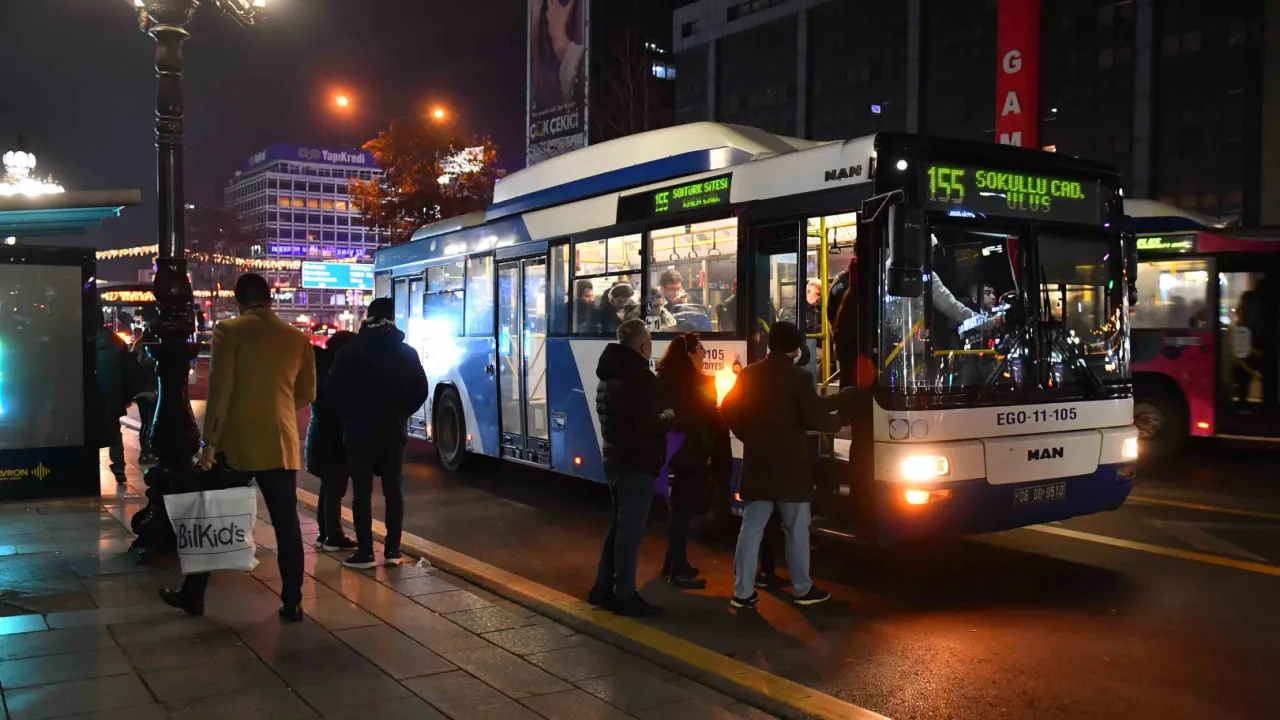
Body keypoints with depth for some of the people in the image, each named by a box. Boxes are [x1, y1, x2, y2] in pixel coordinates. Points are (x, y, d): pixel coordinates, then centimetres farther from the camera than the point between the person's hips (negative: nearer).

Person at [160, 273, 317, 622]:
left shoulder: (229, 331, -5)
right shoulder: (298, 338, 5)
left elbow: (219, 389, -12)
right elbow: (307, 394, 9)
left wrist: (210, 441, -8)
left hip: (237, 443, -2)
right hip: (280, 443, 2)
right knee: (286, 524, 5)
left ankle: (193, 595, 22)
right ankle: (292, 602, 7)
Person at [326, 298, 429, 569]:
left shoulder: (351, 351, -5)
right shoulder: (407, 353, 0)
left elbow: (332, 389, -4)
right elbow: (420, 391, 2)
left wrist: (348, 414, 12)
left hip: (359, 430, -2)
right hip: (394, 430, 2)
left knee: (362, 491, 2)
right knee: (393, 489, 8)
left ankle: (365, 552, 2)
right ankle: (392, 550, 8)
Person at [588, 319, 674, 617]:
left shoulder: (609, 374, 13)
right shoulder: (640, 377, -18)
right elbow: (646, 424, -24)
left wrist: (658, 418, 17)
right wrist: (668, 418, -4)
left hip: (615, 460, 10)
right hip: (637, 463, -10)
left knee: (618, 526, 17)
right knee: (630, 530, -3)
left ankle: (603, 589, 23)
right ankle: (624, 597, 3)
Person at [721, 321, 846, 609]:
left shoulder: (748, 375, 5)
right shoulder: (800, 377, -11)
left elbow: (728, 409, 8)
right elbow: (815, 416, -14)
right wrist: (839, 422, 6)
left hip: (757, 462, 5)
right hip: (790, 464, -4)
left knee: (751, 527, 7)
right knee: (797, 528, 8)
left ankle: (742, 592, 7)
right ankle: (802, 590, 17)